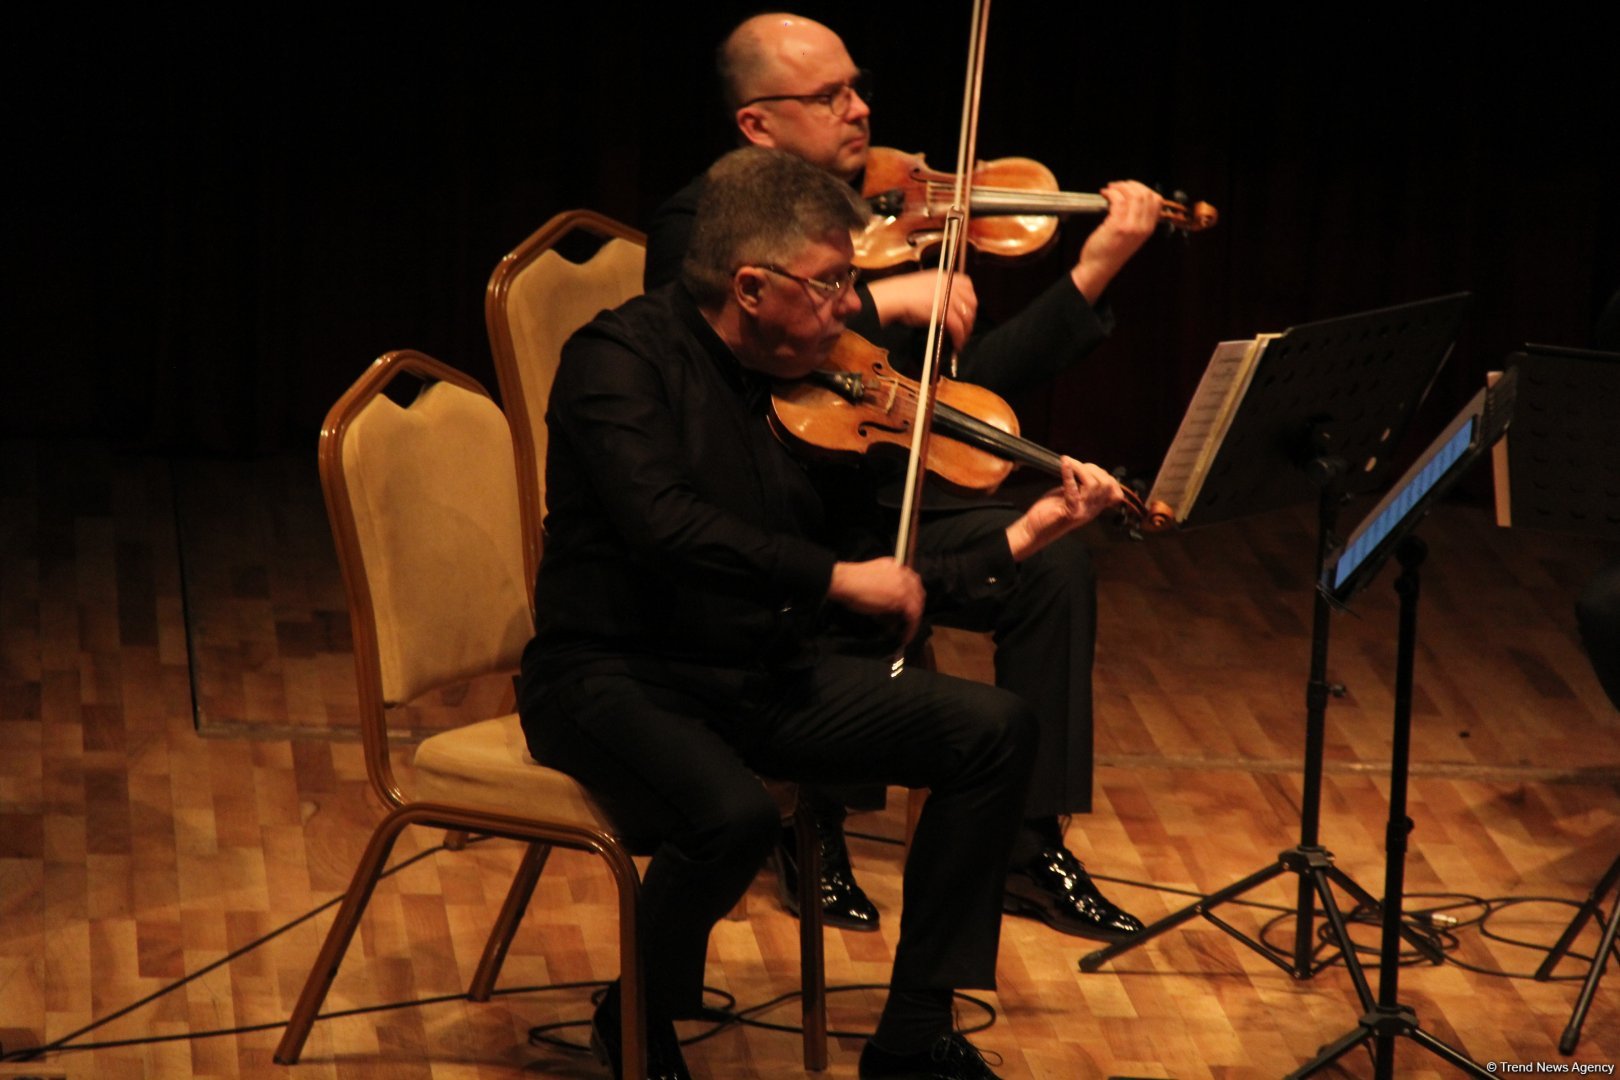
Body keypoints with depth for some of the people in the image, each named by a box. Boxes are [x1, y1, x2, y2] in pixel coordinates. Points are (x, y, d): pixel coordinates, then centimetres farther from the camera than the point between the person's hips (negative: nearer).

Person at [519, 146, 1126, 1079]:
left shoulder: (815, 388, 6)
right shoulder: (622, 360, -14)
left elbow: (884, 582, 9)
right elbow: (663, 524, -31)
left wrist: (1021, 538, 1)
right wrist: (834, 577, -30)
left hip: (767, 678, 7)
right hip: (621, 678, -7)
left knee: (997, 731, -5)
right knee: (733, 816, -36)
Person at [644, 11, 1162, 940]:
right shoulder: (698, 226, -9)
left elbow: (977, 377, 2)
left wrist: (1090, 276, -8)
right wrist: (879, 304, -29)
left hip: (872, 499, 5)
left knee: (1053, 556, -16)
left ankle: (1034, 848, -6)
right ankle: (813, 837, -8)